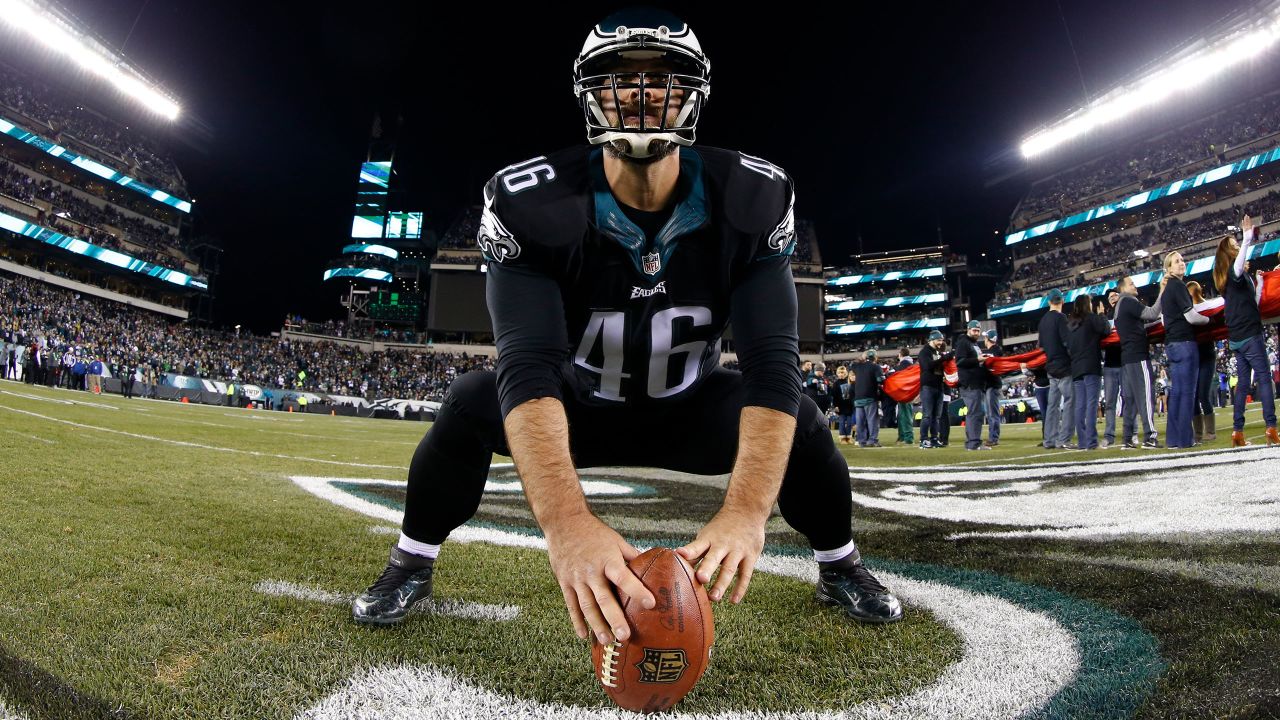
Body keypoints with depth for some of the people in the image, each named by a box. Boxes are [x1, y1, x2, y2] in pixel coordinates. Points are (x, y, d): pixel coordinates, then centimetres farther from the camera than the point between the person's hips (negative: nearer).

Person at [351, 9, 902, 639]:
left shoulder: (751, 202, -23)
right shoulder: (533, 204, -27)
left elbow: (772, 362, -31)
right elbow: (527, 364, -39)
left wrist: (745, 512, -47)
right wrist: (565, 522, -55)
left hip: (690, 410, 1)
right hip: (581, 407, -1)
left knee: (802, 423, -22)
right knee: (473, 402, -26)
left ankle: (839, 569, 9)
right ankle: (410, 566, 0)